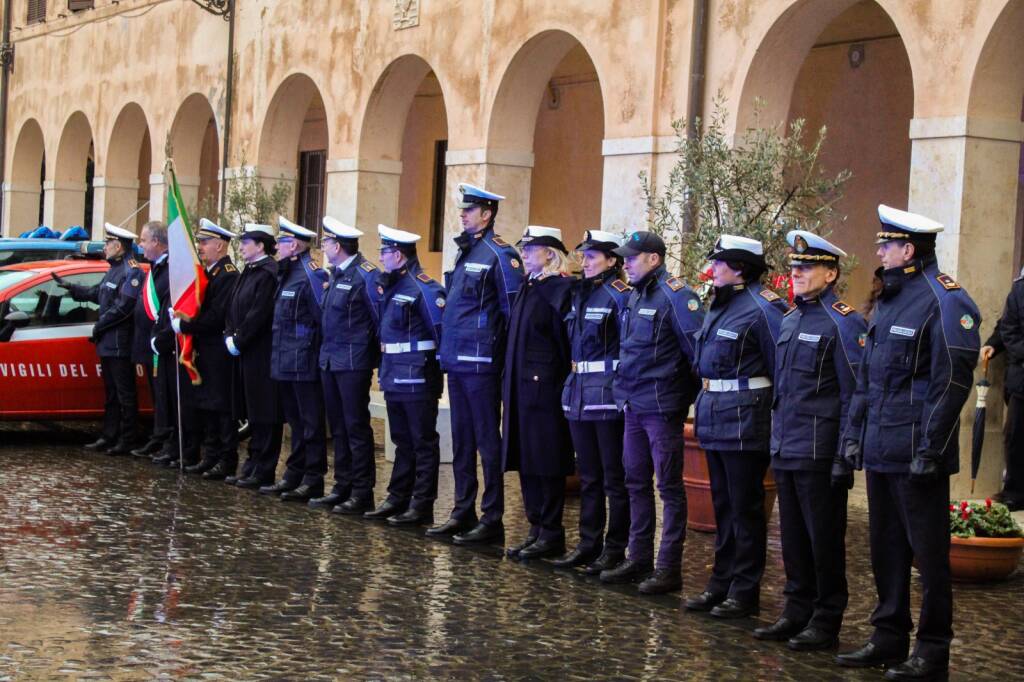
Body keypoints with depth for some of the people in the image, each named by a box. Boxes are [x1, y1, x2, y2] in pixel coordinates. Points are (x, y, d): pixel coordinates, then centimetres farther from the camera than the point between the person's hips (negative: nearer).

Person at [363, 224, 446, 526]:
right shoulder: (388, 286, 12)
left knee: (423, 443, -1)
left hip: (417, 377, -9)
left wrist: (439, 363, -12)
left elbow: (442, 328, -17)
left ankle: (422, 506, 3)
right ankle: (398, 498, 23)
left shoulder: (423, 288, -15)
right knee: (402, 441, 16)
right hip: (394, 376, 9)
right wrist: (385, 367, 16)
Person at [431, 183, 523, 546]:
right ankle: (463, 512, 21)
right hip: (456, 360, 9)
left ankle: (492, 519, 1)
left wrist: (506, 350, -10)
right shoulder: (464, 252, 15)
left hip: (481, 362, -9)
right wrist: (447, 348, 18)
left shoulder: (499, 255, -11)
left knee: (487, 439, -3)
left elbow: (515, 310, -13)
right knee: (462, 440, 13)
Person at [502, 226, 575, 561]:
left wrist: (562, 383, -14)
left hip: (544, 386, -9)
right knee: (525, 460, 11)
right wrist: (508, 386, 15)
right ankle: (536, 528, 18)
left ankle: (552, 533, 5)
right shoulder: (526, 288, 15)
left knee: (547, 461, -3)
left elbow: (568, 344, -12)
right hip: (519, 387, 9)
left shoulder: (562, 289, -10)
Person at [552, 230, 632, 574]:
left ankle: (615, 549, 6)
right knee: (588, 476, 13)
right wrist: (574, 383, 16)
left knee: (614, 477, 0)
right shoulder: (579, 293, 13)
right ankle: (589, 543, 20)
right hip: (579, 394, 8)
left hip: (609, 396, -8)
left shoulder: (619, 296, -10)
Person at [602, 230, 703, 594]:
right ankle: (639, 560, 24)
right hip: (633, 404, 9)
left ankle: (669, 568, 3)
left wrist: (697, 395, -11)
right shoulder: (634, 296, 13)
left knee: (668, 486, -2)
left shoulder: (675, 295, -14)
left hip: (661, 405, -9)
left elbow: (699, 349, -16)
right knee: (637, 482, 14)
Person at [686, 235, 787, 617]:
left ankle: (745, 591, 8)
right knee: (722, 504, 15)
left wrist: (778, 413, -15)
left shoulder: (761, 308, -15)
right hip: (714, 417, 9)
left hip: (745, 419, -9)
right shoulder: (719, 306, 12)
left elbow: (783, 366, -16)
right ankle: (721, 582, 24)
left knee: (745, 507, 0)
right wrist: (704, 401, 14)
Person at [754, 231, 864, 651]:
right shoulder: (790, 321, 14)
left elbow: (855, 395, -12)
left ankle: (826, 623, 9)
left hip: (818, 454, -8)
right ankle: (797, 613, 23)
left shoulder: (843, 323, -10)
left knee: (824, 538, 1)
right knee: (793, 536, 13)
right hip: (785, 451, 8)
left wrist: (845, 457, -15)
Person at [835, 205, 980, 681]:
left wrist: (929, 452, -19)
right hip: (880, 451, 9)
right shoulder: (888, 301, 14)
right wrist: (855, 433, 14)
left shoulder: (944, 302, -13)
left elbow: (952, 383, -17)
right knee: (886, 548, 14)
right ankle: (889, 638, 24)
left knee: (928, 553, 0)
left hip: (916, 455, -9)